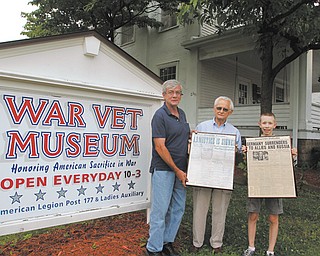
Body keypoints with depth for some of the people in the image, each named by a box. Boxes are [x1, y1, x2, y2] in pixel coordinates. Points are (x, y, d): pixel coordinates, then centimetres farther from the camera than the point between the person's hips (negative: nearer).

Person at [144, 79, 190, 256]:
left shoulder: (182, 114, 12)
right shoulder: (160, 115, -12)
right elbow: (160, 147, -17)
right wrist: (177, 170, -14)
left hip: (181, 169, 8)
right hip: (163, 170, -8)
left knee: (178, 209, 14)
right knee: (160, 210, -1)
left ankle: (167, 242, 29)